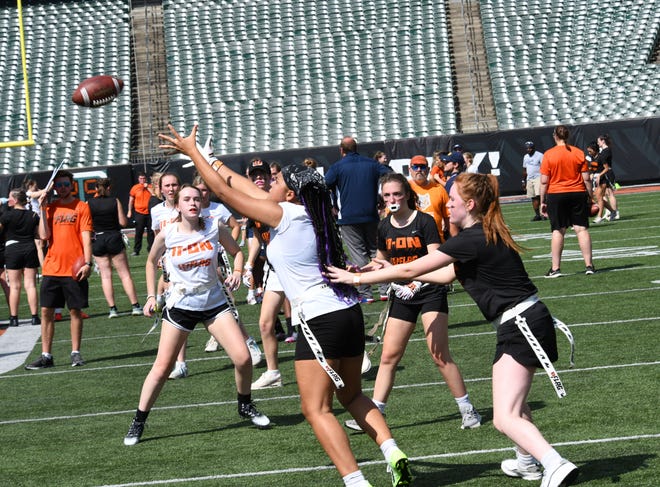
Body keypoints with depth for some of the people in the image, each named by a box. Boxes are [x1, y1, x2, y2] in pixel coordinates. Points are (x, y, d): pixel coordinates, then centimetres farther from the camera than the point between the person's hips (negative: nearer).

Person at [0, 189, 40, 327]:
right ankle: (34, 316, 0)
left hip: (12, 249, -3)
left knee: (14, 286, 3)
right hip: (30, 249, 3)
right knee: (30, 285, 4)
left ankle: (13, 317, 4)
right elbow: (39, 235, 5)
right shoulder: (33, 215, 2)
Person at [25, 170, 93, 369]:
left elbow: (86, 238, -4)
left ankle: (75, 353, 13)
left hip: (74, 270, -3)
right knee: (46, 311, 2)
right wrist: (42, 209, -7)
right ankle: (46, 356, 7)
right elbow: (44, 235, -3)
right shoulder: (50, 208, 8)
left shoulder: (81, 207, 1)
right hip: (51, 269, 3)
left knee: (75, 310, 3)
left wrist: (87, 263, -13)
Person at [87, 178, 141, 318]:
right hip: (114, 238, -1)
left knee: (105, 275, 5)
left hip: (98, 240, 1)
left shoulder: (89, 204, -3)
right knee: (125, 274, 4)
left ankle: (112, 308, 1)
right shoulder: (115, 202, -5)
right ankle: (135, 305, 1)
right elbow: (123, 222, -6)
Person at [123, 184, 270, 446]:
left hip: (214, 304, 1)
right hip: (180, 306, -1)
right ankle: (138, 423, 10)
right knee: (162, 367, -3)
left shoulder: (214, 228, -9)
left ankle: (245, 406, 18)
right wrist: (151, 295, 6)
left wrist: (237, 272, -10)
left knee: (243, 358, -9)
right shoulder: (166, 235, -10)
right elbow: (151, 262, 10)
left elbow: (236, 251, 9)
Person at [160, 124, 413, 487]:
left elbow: (224, 191, -3)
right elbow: (252, 191, 25)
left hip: (320, 320, -9)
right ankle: (393, 453, 7)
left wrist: (192, 151, 8)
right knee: (351, 395, 22)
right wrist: (212, 160, 32)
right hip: (349, 313, 9)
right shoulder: (306, 212, 12)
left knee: (316, 409, -4)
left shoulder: (282, 214, -10)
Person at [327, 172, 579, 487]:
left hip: (522, 325, -10)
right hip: (520, 324, 10)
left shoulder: (472, 240, -17)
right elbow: (449, 274, 26)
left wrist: (356, 278, -4)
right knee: (512, 400, 30)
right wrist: (401, 274, 29)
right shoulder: (483, 236, 12)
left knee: (505, 419, -16)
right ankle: (527, 461, 46)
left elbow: (410, 269, -13)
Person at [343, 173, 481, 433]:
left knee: (440, 355, -11)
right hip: (402, 294, 5)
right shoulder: (384, 227, 5)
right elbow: (382, 260, 21)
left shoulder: (424, 221, -11)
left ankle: (468, 410, 1)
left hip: (430, 291, -5)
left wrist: (418, 283, -34)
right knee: (389, 356, 4)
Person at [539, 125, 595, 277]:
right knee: (582, 229, 4)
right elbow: (586, 179, 2)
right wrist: (590, 197, 11)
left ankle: (555, 268, 1)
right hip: (578, 194, 2)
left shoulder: (548, 155, -5)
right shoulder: (579, 153, 2)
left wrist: (542, 201, 2)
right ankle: (589, 265, 2)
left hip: (556, 195, -2)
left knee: (558, 231, 2)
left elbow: (544, 181, -5)